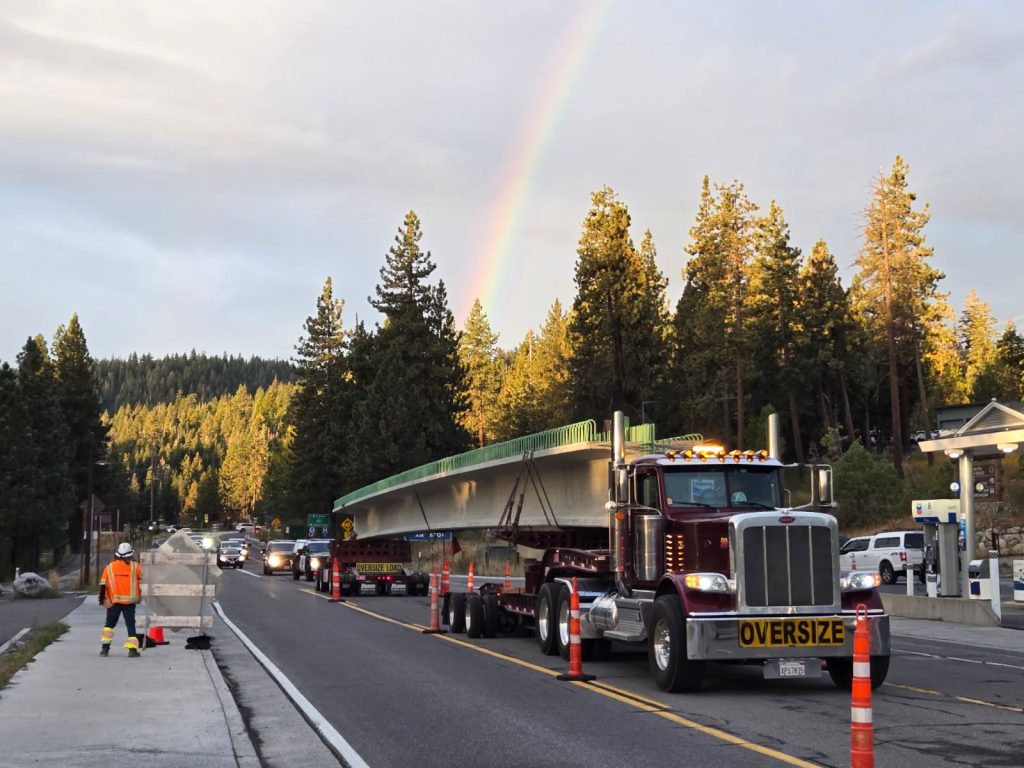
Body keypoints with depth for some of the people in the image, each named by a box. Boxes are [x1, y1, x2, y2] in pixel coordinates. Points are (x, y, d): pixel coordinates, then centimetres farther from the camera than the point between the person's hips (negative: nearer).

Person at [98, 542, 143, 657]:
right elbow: (141, 581, 3)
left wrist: (102, 597, 11)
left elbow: (103, 584, 3)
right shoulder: (135, 567, -1)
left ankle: (105, 648, 9)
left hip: (113, 601, 2)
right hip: (129, 601, -2)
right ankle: (132, 649, -8)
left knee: (109, 624, 16)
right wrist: (139, 596, 16)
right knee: (130, 624, 2)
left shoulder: (109, 567, 3)